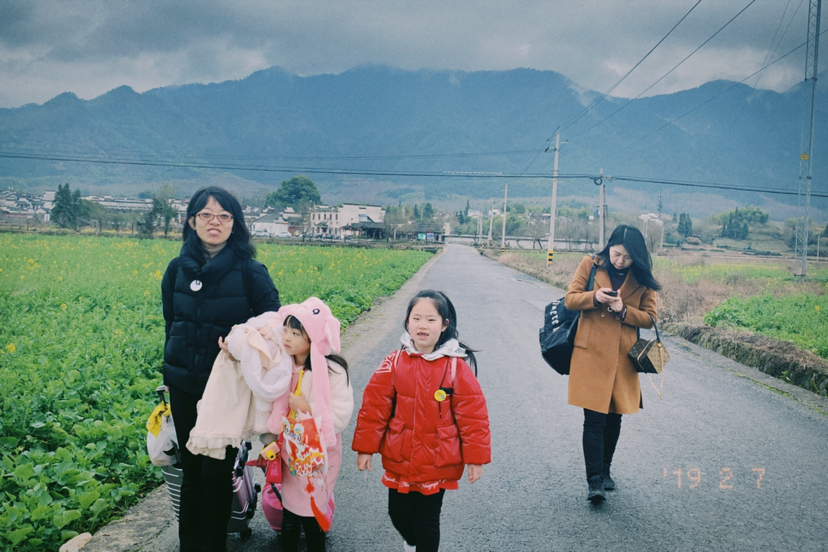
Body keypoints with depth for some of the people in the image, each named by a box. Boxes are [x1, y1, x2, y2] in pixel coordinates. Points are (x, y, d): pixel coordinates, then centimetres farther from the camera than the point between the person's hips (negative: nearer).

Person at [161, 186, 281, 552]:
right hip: (185, 386, 4)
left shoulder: (250, 272, -9)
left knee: (216, 471, 0)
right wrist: (170, 375, 17)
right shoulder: (178, 269, 3)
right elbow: (170, 325, 13)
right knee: (190, 470, 13)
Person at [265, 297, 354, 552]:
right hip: (288, 454, 5)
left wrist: (308, 409, -23)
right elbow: (272, 409, 13)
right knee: (289, 514, 16)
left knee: (312, 519, 2)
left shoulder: (333, 371, -17)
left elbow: (340, 418, -21)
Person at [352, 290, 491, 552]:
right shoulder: (394, 363, -8)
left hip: (437, 463, -2)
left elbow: (473, 414, -8)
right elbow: (374, 407, -4)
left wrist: (475, 457, -7)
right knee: (398, 513, 17)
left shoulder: (456, 367, -12)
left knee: (427, 521, 8)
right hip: (398, 460, 2)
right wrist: (365, 447, -3)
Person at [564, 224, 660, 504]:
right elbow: (570, 299, 0)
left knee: (614, 418, 13)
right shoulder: (590, 265, -1)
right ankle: (595, 481, -2)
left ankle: (604, 471, 31)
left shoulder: (642, 278, 3)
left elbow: (649, 318, 3)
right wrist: (595, 297, -19)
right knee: (594, 418, -7)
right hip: (591, 353, -2)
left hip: (623, 357, 3)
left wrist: (623, 310, -14)